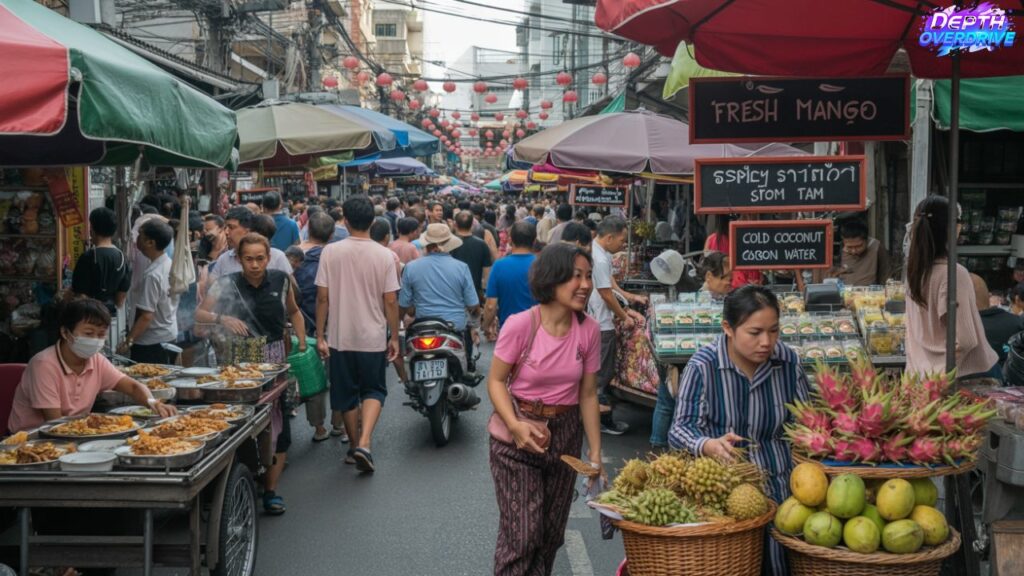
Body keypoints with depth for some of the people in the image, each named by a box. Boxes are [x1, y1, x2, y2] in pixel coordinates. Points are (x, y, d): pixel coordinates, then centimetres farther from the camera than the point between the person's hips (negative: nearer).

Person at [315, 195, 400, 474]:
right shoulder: (385, 255, -8)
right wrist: (394, 337, 5)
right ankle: (364, 444, -8)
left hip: (340, 337, 1)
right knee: (373, 391, 12)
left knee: (347, 395, 15)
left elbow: (322, 297, -6)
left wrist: (320, 336, 2)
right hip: (373, 337, -1)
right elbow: (391, 301, -6)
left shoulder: (331, 252, -7)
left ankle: (355, 446, 27)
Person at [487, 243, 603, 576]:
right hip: (517, 435, -4)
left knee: (551, 534, 14)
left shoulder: (589, 330, -6)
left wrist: (595, 451, -1)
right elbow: (496, 380, -10)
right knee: (521, 534, -8)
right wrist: (515, 426, -25)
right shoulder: (520, 325, -18)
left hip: (565, 434, 4)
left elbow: (588, 394, 1)